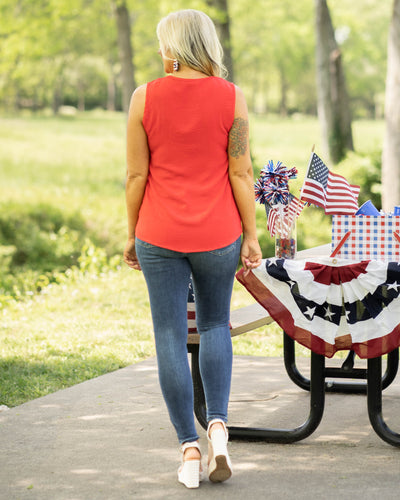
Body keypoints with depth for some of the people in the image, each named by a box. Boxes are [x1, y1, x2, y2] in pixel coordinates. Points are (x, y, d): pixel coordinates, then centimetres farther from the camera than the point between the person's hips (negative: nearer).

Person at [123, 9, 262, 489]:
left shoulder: (145, 98, -5)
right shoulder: (231, 97, -5)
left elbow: (136, 175, -3)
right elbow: (241, 173, -5)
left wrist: (131, 234, 8)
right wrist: (251, 235, 2)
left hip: (159, 235, -1)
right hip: (218, 234, 1)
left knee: (170, 337, 6)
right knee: (214, 326, 20)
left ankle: (190, 450, 7)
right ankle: (218, 425, 5)